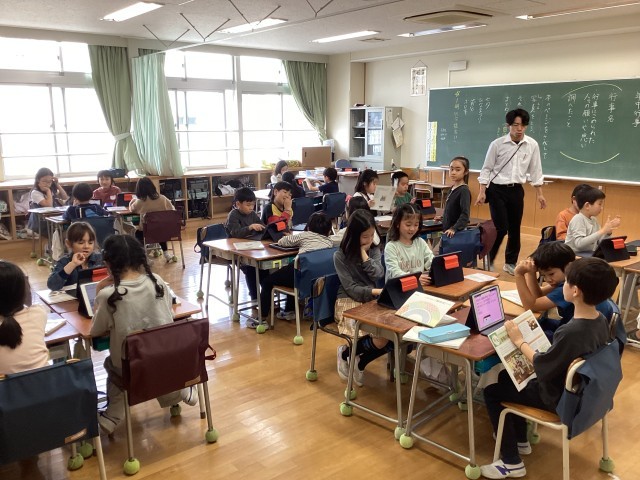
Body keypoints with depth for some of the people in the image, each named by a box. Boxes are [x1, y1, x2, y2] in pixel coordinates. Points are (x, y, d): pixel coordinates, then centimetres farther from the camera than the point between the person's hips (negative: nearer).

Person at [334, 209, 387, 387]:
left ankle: (360, 362, 2)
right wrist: (377, 291, -25)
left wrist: (364, 253, -11)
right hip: (350, 303, -5)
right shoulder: (340, 255, -7)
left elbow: (378, 274, -10)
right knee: (383, 337, -28)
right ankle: (347, 353, 2)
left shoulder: (374, 250, 7)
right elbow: (351, 288, -13)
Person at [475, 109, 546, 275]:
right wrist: (482, 192, -10)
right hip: (497, 190, -4)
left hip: (517, 190, 4)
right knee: (501, 227, -9)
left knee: (515, 228, 9)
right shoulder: (497, 144, -9)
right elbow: (486, 168, -4)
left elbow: (535, 171, 8)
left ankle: (510, 263, 24)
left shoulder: (532, 145, 0)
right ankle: (487, 260, 9)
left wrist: (539, 194, 7)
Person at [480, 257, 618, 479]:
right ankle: (520, 441, 34)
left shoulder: (570, 332, -36)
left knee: (491, 393, 3)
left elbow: (542, 368, -24)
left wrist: (519, 341, -12)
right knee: (506, 376, 22)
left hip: (558, 397, -8)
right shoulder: (601, 320, -9)